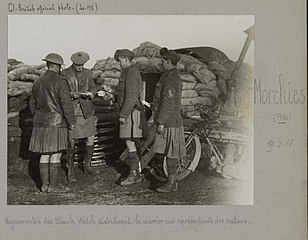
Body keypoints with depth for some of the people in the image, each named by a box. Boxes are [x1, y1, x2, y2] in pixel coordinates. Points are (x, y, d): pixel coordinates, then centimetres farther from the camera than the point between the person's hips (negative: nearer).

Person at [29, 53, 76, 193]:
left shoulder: (38, 82, 10)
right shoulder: (60, 82, -12)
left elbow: (32, 104, 17)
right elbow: (66, 104, -16)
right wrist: (71, 121, -6)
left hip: (40, 124, 7)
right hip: (56, 123, -7)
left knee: (45, 154, 11)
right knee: (56, 155, -1)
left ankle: (45, 184, 14)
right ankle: (53, 185, 2)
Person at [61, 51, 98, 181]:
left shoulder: (87, 73, 6)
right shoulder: (65, 74, -6)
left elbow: (93, 88, 12)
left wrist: (90, 93, -11)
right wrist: (72, 94, -23)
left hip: (86, 110, 4)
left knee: (90, 139, 5)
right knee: (71, 141, -4)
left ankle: (87, 166, 24)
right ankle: (70, 171, 10)